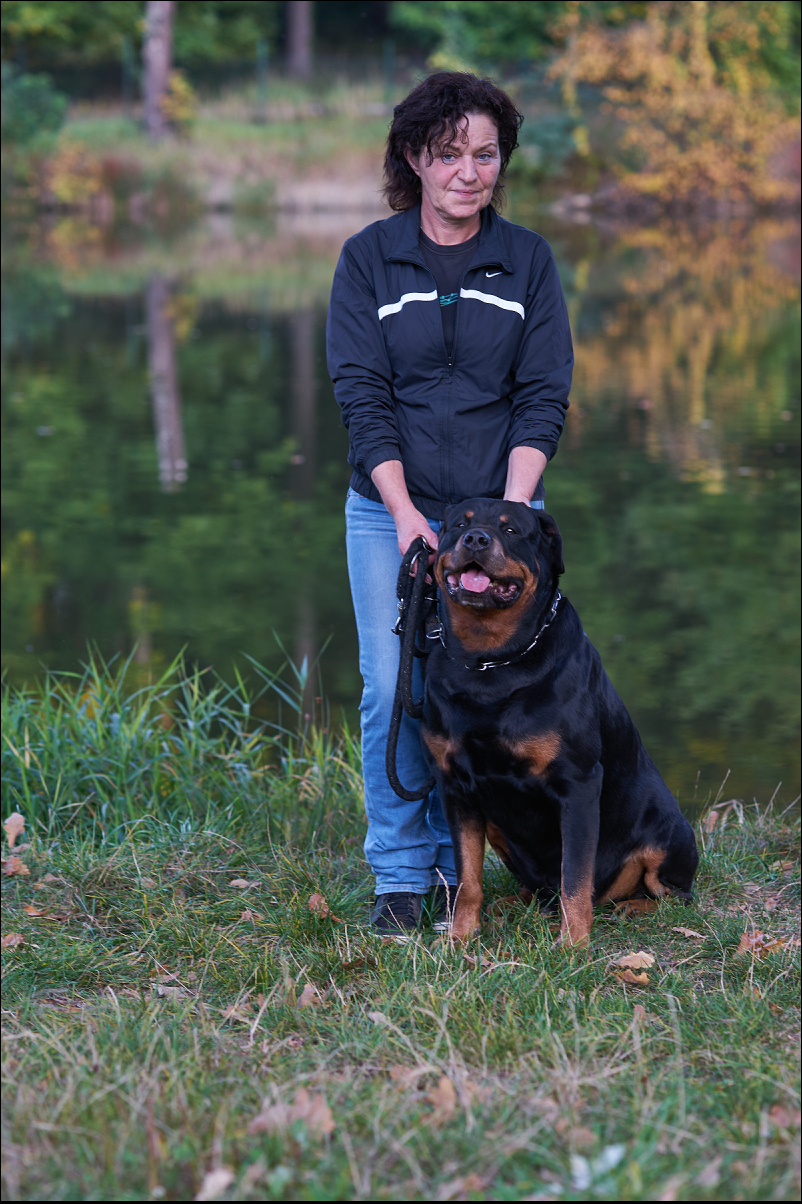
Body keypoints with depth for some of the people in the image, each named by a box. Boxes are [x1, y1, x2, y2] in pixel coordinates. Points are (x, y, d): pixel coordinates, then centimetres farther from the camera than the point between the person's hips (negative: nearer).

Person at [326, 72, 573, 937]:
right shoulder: (368, 259, 0)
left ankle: (456, 868, 14)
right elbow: (362, 397, -4)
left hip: (496, 508, 1)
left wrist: (510, 513, -11)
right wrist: (406, 515, -14)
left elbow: (543, 398, 0)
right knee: (394, 693, -4)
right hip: (389, 511, -1)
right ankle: (400, 875, 7)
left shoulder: (526, 260, 3)